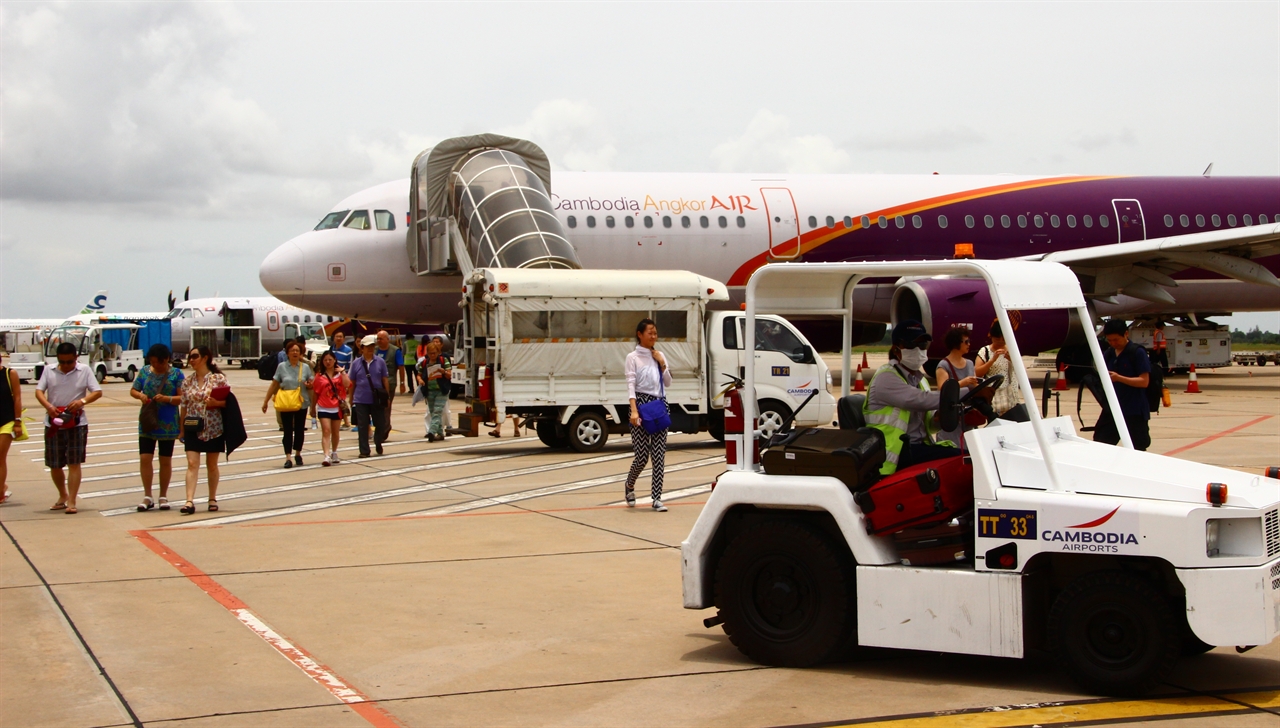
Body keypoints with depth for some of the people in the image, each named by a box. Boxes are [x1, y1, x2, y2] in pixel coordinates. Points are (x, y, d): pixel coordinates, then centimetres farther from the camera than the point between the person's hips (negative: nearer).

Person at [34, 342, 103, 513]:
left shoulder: (85, 370, 0)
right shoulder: (49, 370, 3)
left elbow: (97, 392, -4)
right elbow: (39, 391, -3)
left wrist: (82, 401, -23)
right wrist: (48, 405, -23)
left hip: (77, 423, -2)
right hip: (53, 423, 2)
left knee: (74, 463, -5)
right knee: (54, 465, 10)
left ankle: (71, 501, -1)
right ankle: (63, 496, 32)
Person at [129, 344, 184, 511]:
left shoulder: (176, 374, -2)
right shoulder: (145, 371, 6)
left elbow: (182, 398, -7)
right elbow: (133, 391, 12)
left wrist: (167, 398, -23)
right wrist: (140, 395, -10)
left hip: (167, 425, -2)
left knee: (165, 461, 7)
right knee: (145, 458, -5)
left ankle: (163, 496, 18)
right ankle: (147, 496, 5)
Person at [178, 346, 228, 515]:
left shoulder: (218, 378, -4)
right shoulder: (188, 381, 6)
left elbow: (228, 401, -3)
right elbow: (184, 406, 10)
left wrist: (216, 403, -23)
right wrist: (181, 429, 9)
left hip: (213, 429, -2)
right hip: (193, 429, 2)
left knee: (211, 465, 10)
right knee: (192, 464, -8)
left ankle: (212, 499, 23)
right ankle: (190, 501, -15)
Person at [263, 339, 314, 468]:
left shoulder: (305, 367, 5)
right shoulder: (282, 367, 2)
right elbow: (274, 385, 5)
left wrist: (309, 385, -14)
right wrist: (266, 401, 3)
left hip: (302, 403, 1)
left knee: (299, 430, 9)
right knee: (288, 430, -5)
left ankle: (298, 454, 25)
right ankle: (288, 458, -7)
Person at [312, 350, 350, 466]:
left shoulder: (340, 373, 5)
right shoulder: (319, 376, 2)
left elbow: (347, 385, -14)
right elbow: (315, 393, 8)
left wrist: (342, 372, -14)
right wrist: (313, 408, 11)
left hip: (337, 407, 2)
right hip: (323, 408, -2)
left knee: (335, 432, 14)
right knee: (326, 431, -13)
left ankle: (334, 453, 32)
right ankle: (326, 456, -20)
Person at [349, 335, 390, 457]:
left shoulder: (380, 362, 1)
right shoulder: (356, 363, 2)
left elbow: (385, 380, 4)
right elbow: (352, 383, 7)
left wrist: (387, 396, 2)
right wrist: (350, 398, 7)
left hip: (377, 400, 0)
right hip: (361, 400, 0)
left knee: (381, 424, 7)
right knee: (362, 426, 2)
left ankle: (378, 443, 34)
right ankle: (364, 451, 10)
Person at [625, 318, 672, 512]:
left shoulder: (659, 356, 12)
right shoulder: (633, 357, -2)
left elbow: (668, 383, 13)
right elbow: (631, 385, -10)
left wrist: (662, 365, -2)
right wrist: (634, 410, -21)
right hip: (641, 403, -4)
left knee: (659, 454, -2)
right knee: (642, 455, -3)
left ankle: (657, 498, 0)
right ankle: (629, 486, 26)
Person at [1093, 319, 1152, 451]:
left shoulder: (1137, 353, -8)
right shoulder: (1107, 354, 10)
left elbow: (1144, 381, -13)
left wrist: (1119, 378, -22)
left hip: (1135, 412, -6)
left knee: (1137, 450, -1)